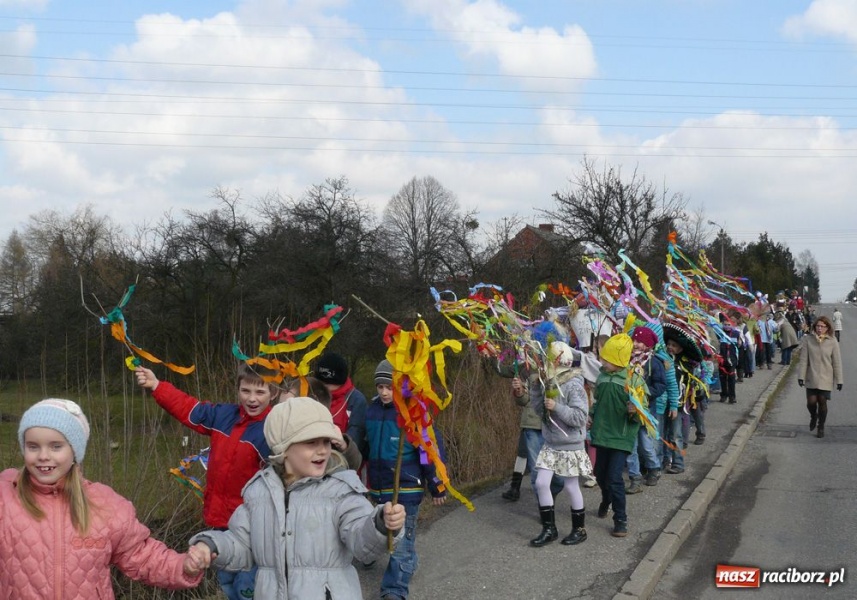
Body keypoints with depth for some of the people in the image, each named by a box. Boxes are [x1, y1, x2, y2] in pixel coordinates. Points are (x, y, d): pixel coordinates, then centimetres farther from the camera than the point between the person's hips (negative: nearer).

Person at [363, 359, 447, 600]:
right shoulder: (371, 409, 2)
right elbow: (365, 445, 17)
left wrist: (436, 486, -10)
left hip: (407, 488, -6)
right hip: (379, 487, 6)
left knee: (402, 538, -2)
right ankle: (409, 563, 43)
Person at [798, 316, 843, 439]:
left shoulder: (832, 342, -4)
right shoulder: (808, 339, -4)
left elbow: (837, 362, 0)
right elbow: (803, 359, -1)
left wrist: (839, 380, 0)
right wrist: (801, 376, -4)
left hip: (826, 378, 0)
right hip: (811, 378, 0)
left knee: (822, 401, 2)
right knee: (811, 402, -5)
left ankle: (821, 427, 22)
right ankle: (813, 417, 30)